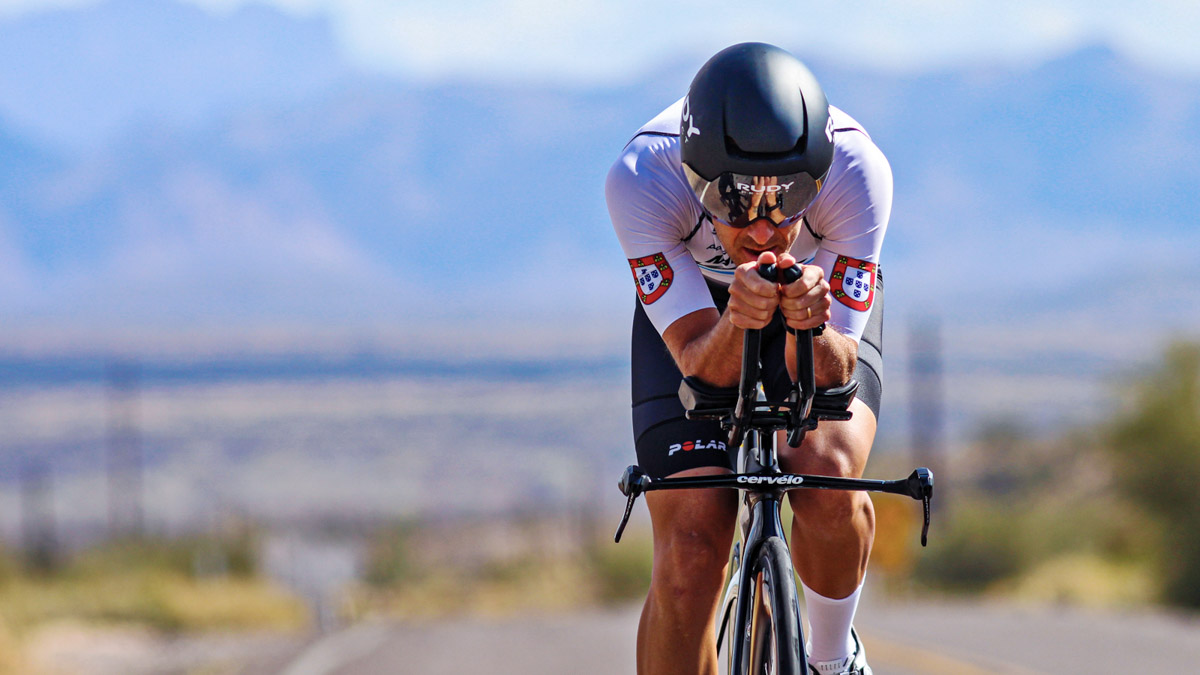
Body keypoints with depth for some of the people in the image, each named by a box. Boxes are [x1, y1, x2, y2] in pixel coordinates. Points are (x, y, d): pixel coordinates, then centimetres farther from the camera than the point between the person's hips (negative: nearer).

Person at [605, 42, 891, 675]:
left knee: (827, 476, -29)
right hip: (696, 310, 0)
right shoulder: (639, 178, -37)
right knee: (688, 557, -17)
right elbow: (702, 367, -34)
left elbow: (832, 376, -32)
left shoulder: (856, 169, -36)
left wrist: (810, 326, -54)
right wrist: (738, 322, -55)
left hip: (826, 292, 0)